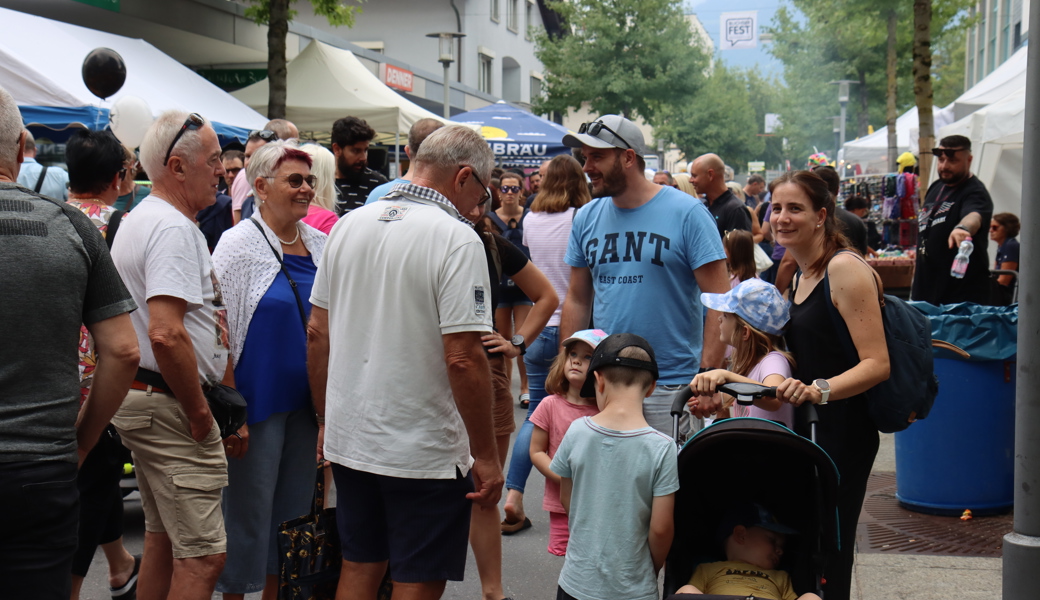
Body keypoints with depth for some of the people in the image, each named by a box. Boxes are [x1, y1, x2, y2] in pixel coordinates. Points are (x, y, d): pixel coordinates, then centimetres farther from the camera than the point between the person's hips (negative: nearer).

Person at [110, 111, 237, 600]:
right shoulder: (174, 228, -17)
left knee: (163, 538, 19)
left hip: (139, 396, 11)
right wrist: (200, 413, -17)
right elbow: (166, 334, -28)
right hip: (168, 405, -11)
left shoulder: (139, 220, 17)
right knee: (202, 556, -9)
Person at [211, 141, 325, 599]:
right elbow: (218, 328, -11)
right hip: (259, 400, -6)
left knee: (296, 503, 13)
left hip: (307, 401, 6)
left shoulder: (319, 244, 8)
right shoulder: (239, 244, -9)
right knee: (250, 505, 1)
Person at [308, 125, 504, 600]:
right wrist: (485, 455, -13)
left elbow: (317, 333, 9)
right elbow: (462, 358, -21)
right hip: (424, 451, -6)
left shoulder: (349, 226, 5)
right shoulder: (456, 239, -16)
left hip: (350, 440, 7)